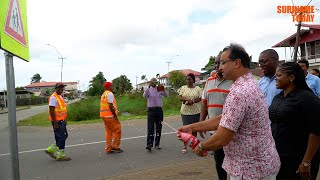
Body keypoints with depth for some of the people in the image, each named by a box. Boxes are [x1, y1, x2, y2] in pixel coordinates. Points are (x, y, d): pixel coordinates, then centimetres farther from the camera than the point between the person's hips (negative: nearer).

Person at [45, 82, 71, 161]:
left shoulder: (60, 97, 16)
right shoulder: (53, 97, -15)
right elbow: (52, 111, -20)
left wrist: (65, 120, 21)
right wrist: (55, 123, -21)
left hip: (61, 121, 10)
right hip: (57, 121, -10)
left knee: (64, 136, 15)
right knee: (61, 137, -3)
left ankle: (51, 149, 23)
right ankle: (60, 155, 8)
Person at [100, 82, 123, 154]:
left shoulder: (103, 94, 20)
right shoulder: (109, 94, -10)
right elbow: (110, 106, -19)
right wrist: (115, 115, -16)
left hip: (104, 115, 9)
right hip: (110, 115, -9)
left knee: (108, 132, 11)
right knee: (117, 131, -1)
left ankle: (108, 149, 13)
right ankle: (115, 146, 0)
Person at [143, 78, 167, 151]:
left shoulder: (160, 89, 9)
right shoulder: (148, 89, 2)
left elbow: (166, 95, -6)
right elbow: (145, 96, -16)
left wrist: (163, 90, -26)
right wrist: (149, 87, -28)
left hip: (159, 109, 3)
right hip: (151, 110, -3)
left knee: (159, 127, 7)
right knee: (150, 127, -8)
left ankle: (157, 144, 17)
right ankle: (149, 144, -12)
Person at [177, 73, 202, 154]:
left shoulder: (198, 88, 3)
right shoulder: (183, 88, 7)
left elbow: (200, 98, -3)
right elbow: (180, 97, 0)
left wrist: (192, 101, -19)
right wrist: (187, 99, -18)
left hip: (195, 111, 0)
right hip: (185, 111, 0)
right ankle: (185, 146, 8)